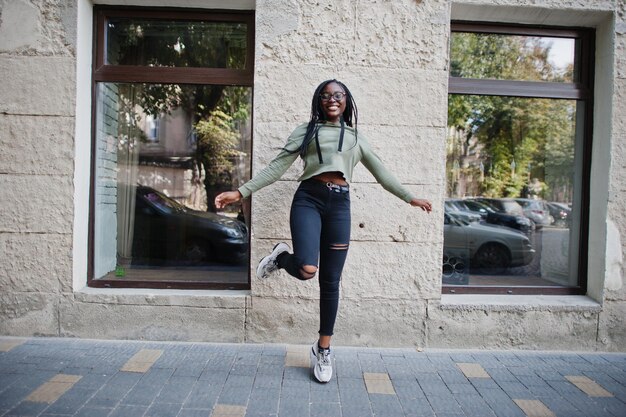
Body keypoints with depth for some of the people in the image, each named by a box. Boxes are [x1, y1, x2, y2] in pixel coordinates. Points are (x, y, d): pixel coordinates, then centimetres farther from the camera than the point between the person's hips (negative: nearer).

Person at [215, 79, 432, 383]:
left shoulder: (356, 137, 20)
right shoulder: (307, 130, 12)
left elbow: (381, 172, 24)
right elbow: (277, 167, 4)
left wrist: (410, 198, 24)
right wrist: (241, 192, -5)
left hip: (339, 205, 3)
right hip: (308, 200, -2)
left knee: (330, 281, 5)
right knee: (307, 270, -25)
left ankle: (323, 349, 23)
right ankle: (282, 257, 12)